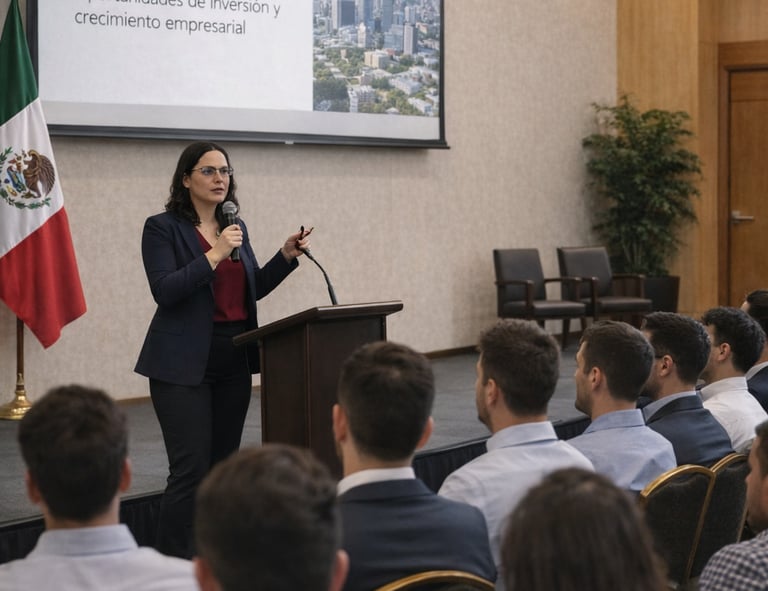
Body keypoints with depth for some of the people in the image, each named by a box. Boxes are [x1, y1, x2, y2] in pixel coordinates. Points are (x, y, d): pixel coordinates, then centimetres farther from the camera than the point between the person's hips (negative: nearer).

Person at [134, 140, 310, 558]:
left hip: (234, 359, 6)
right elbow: (165, 291, -16)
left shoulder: (236, 227, 13)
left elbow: (253, 288, 19)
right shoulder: (163, 228, -5)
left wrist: (287, 256, 5)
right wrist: (215, 255, -22)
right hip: (185, 363, -6)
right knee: (191, 470, -11)